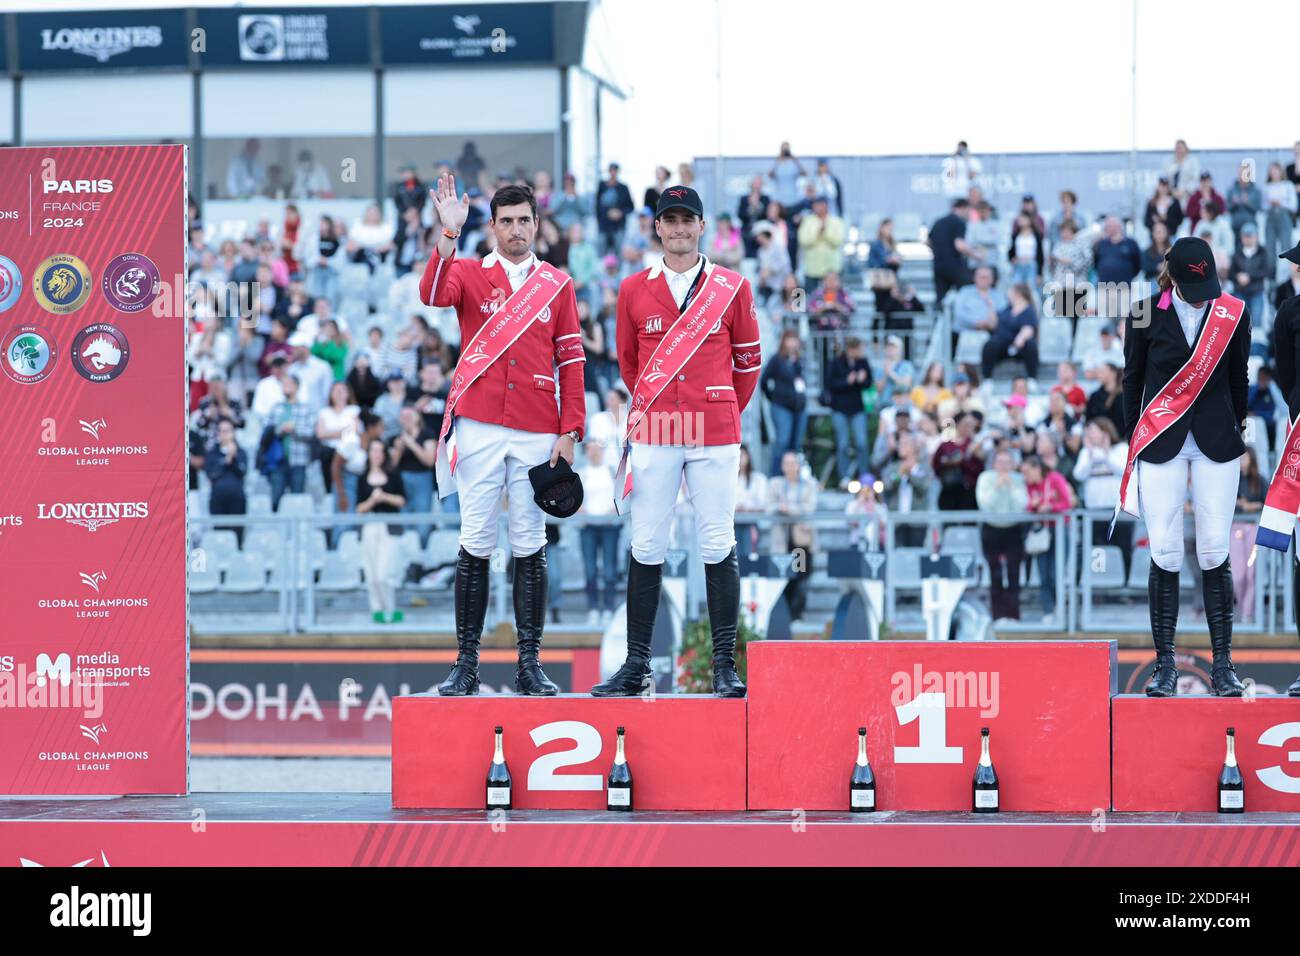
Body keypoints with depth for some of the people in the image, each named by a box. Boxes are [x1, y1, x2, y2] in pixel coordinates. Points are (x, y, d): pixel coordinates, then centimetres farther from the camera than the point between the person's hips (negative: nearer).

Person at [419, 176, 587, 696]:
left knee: (530, 544, 3)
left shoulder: (557, 284, 11)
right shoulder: (469, 273, 6)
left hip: (536, 430, 1)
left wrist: (569, 431, 0)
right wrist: (448, 233, -30)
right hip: (479, 427, -1)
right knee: (476, 542, -1)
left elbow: (571, 360, 8)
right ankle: (466, 662, 1)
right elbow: (433, 294, -17)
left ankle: (529, 662, 6)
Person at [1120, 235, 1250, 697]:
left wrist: (1237, 427, 13)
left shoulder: (1234, 313, 0)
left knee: (1215, 553, -2)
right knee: (1165, 554, -4)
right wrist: (1134, 435, 8)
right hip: (1161, 444, -1)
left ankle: (1222, 663, 3)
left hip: (1216, 442, 1)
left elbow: (1238, 377, 10)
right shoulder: (1147, 314, -3)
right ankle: (1164, 664, 1)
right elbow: (1132, 377, 7)